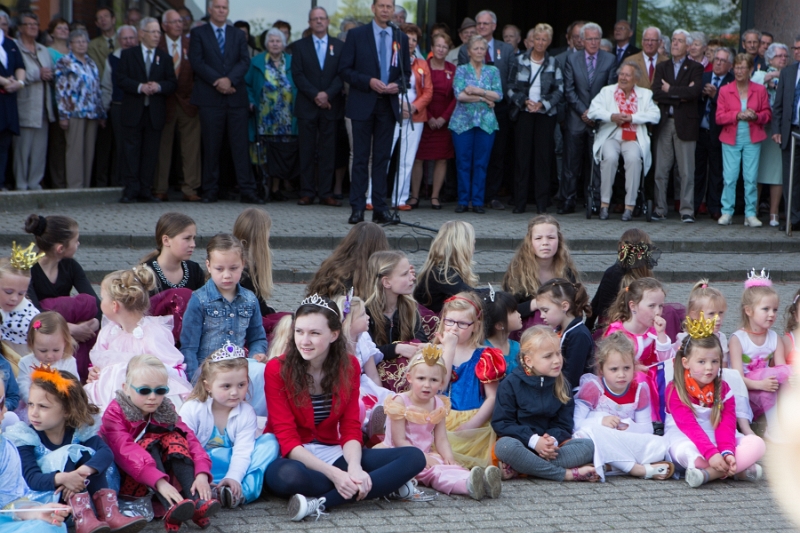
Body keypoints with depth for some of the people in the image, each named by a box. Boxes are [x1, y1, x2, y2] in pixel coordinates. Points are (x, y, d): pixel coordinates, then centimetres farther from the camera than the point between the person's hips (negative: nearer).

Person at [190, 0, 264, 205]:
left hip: (236, 97, 2)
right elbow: (197, 62, -3)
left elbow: (245, 61, 5)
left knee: (240, 144, -2)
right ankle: (210, 191, 5)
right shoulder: (198, 34, 8)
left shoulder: (238, 35, 17)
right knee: (211, 146, 0)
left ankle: (247, 191, -4)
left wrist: (230, 79, -12)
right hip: (210, 97, -2)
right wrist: (217, 81, -13)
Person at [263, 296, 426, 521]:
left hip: (333, 453, 5)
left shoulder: (349, 366, 0)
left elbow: (351, 428, -3)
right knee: (290, 476, -42)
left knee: (414, 457, -15)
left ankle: (322, 502, -29)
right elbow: (287, 438, -16)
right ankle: (384, 484, -26)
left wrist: (354, 468, -25)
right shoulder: (277, 370, -12)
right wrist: (334, 474, -28)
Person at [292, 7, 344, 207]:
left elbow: (342, 75, 1)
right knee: (307, 151, 0)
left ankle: (326, 193, 2)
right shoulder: (299, 46, 8)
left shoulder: (339, 46, 9)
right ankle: (307, 192, 2)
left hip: (331, 106, 0)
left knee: (328, 151, 0)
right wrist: (315, 95, -12)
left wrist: (327, 94, -14)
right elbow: (297, 75, -1)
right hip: (306, 106, 0)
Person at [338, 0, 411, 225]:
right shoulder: (356, 35, 0)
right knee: (361, 158, -1)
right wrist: (368, 82, -15)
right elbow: (344, 69, -2)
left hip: (388, 104, 3)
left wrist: (397, 85, -8)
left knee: (382, 158, 5)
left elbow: (406, 72, 13)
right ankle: (357, 208, 1)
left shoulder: (401, 38, 10)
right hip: (363, 104, -3)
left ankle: (380, 208, 7)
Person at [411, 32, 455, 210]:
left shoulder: (452, 70, 6)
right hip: (423, 119, -2)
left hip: (444, 120, 2)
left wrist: (444, 117, -7)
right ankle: (415, 196, 4)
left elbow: (456, 97, 4)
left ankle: (435, 196, 6)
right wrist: (429, 117, -8)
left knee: (442, 158, 0)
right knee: (418, 157, -2)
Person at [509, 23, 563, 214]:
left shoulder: (553, 64, 7)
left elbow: (559, 91, 3)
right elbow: (511, 88, 4)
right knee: (522, 156, -2)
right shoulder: (519, 61, 6)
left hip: (545, 114, 0)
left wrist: (543, 104, -11)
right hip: (523, 113, 0)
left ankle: (542, 203, -1)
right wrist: (524, 101, -11)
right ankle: (519, 202, 2)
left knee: (543, 157, -3)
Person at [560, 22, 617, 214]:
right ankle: (568, 201, 2)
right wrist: (583, 111, -8)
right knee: (572, 163, -2)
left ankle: (594, 202, 4)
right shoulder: (572, 59, 7)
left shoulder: (609, 60, 6)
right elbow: (569, 90, 2)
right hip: (576, 119, 0)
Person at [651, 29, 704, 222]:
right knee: (660, 170, 1)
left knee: (687, 171, -2)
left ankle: (687, 211, 1)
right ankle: (659, 209, 6)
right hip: (664, 122, 3)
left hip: (685, 124, -3)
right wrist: (681, 95, -10)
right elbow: (656, 93, -1)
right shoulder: (662, 67, 15)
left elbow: (696, 91, -13)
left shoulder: (695, 68, 6)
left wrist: (670, 90, -6)